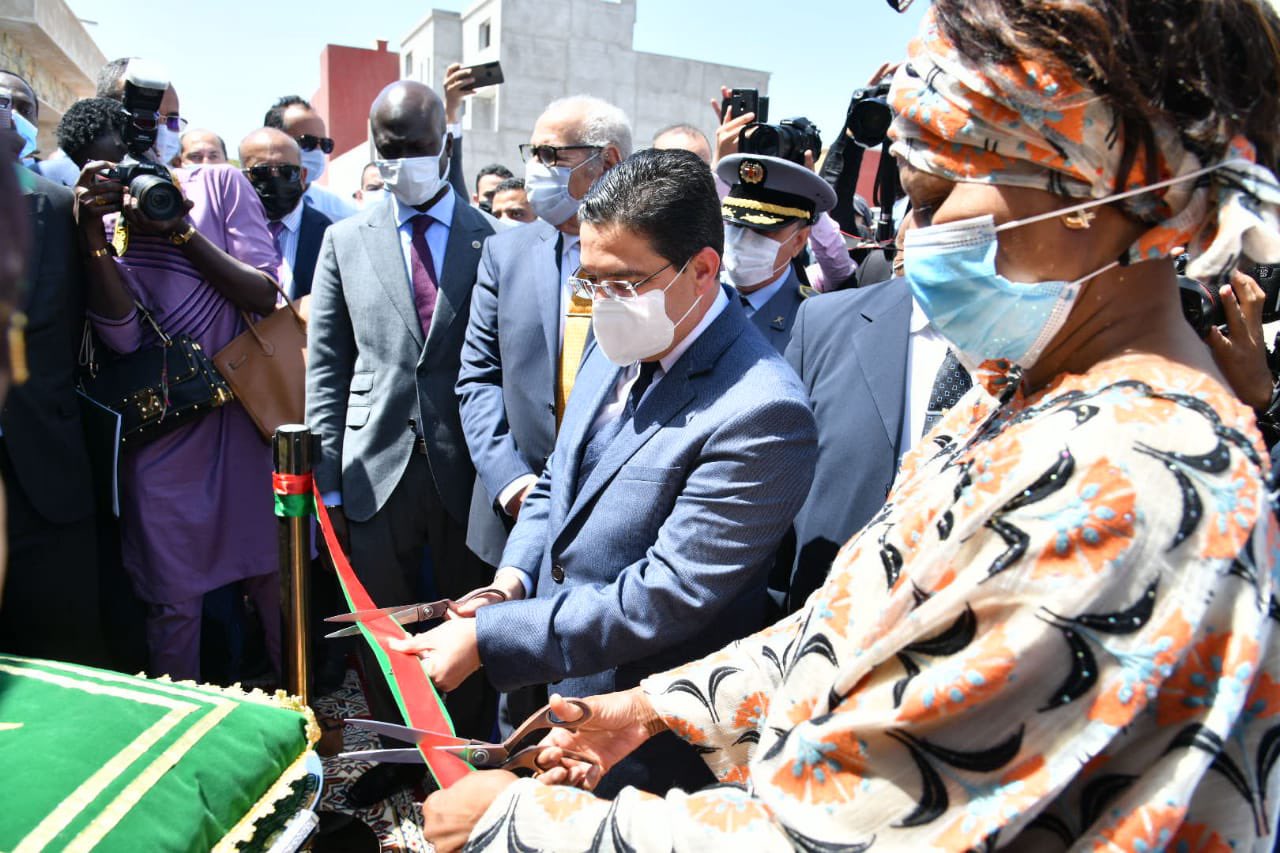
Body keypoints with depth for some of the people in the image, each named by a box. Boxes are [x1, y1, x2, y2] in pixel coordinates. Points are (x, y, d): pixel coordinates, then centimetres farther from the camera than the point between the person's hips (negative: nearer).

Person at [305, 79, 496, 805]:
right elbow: (327, 365, 6)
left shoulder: (496, 240, 0)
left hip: (467, 467, -2)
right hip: (377, 466, 2)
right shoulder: (346, 240, 7)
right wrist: (327, 479, 1)